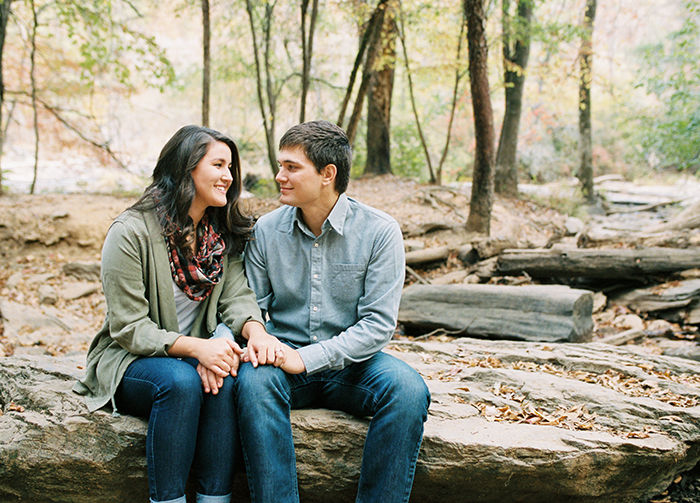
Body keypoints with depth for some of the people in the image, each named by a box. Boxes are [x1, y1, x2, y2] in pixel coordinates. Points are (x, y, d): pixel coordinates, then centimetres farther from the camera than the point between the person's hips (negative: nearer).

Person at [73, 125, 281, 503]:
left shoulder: (223, 234, 5)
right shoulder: (130, 233, -14)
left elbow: (237, 296, -5)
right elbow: (128, 328, -16)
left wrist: (256, 331, -29)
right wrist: (195, 347, -31)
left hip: (198, 357, 4)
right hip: (131, 362, -4)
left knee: (225, 378, -29)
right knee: (180, 381, -35)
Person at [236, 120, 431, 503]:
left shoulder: (380, 232, -7)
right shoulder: (267, 230, 2)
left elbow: (379, 323, -11)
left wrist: (307, 358, -21)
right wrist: (255, 336, -20)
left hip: (350, 363, -1)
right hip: (285, 357, 1)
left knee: (408, 390, -30)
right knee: (254, 380, -32)